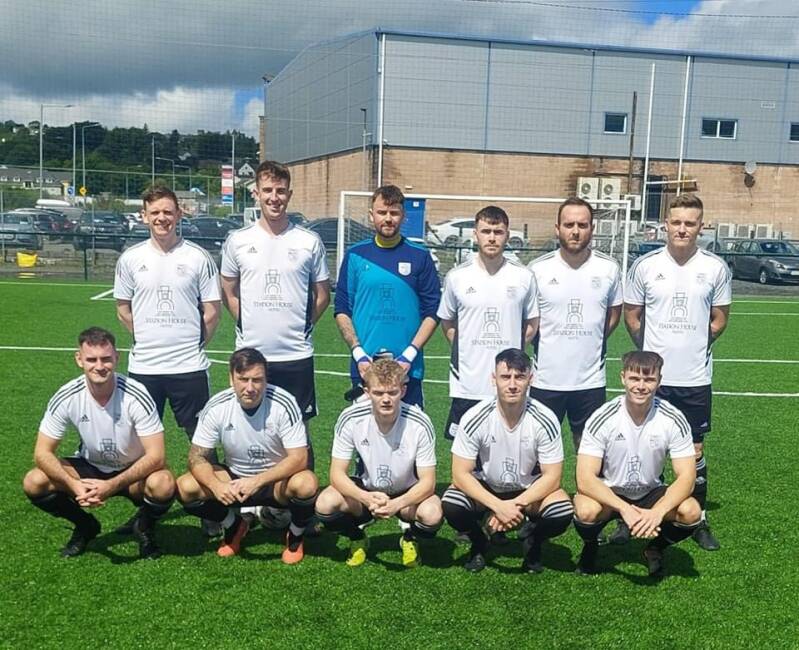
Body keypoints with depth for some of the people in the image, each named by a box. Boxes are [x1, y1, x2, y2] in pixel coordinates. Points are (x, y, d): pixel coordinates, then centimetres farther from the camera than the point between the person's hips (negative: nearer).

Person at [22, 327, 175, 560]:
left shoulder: (136, 396, -25)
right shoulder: (66, 397, -18)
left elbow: (156, 456, -27)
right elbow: (43, 452, -14)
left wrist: (112, 485, -37)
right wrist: (74, 485, -31)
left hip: (133, 472, -3)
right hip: (89, 468, 3)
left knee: (163, 484, -35)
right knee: (34, 483, -20)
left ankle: (144, 527, 2)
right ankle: (85, 526, 9)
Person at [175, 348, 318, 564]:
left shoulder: (283, 404, -22)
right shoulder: (216, 407, -15)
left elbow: (299, 458, -24)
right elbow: (197, 457, -12)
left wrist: (257, 481, -37)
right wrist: (216, 485, -33)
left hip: (277, 481, -3)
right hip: (235, 479, 3)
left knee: (306, 484, -35)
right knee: (185, 488, -20)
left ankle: (295, 536, 0)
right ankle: (234, 526, 9)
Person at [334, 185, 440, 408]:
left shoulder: (420, 257, 2)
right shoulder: (356, 255, 6)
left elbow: (432, 312, 1)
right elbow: (342, 310, 5)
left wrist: (410, 354, -9)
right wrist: (358, 353, -7)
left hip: (408, 369, -1)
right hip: (364, 367, 1)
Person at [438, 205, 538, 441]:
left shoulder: (524, 277, 0)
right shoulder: (457, 276, 0)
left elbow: (531, 324, 10)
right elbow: (447, 323, 11)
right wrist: (468, 351, 3)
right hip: (467, 386, 0)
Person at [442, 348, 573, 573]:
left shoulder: (545, 420, -20)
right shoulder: (475, 418, -21)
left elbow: (551, 477, -15)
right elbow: (460, 474, -19)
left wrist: (515, 504, -29)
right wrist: (498, 506, -32)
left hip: (529, 491, 0)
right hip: (485, 489, 0)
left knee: (562, 512, -29)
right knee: (451, 505, -29)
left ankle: (531, 541, 7)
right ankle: (478, 544, 5)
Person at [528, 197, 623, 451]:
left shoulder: (608, 268, -1)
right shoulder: (537, 268, -5)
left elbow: (614, 313, 13)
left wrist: (593, 342, 6)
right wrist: (543, 345, 2)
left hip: (591, 380, 1)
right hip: (546, 379, -1)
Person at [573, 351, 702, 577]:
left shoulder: (674, 420, -15)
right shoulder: (602, 419, -21)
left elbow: (686, 477, -16)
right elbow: (585, 479, -25)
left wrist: (657, 512, -34)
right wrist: (625, 509, -39)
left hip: (651, 494, 2)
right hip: (608, 494, -2)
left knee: (690, 511, -27)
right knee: (586, 511, -34)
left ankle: (656, 548, 6)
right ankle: (590, 547, 3)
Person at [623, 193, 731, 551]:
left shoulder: (716, 267, -2)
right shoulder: (645, 265, -3)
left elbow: (719, 320, 8)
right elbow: (632, 316, 6)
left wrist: (693, 345, 4)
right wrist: (653, 349, 6)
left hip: (696, 379, 0)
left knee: (694, 450, 9)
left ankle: (699, 520, 23)